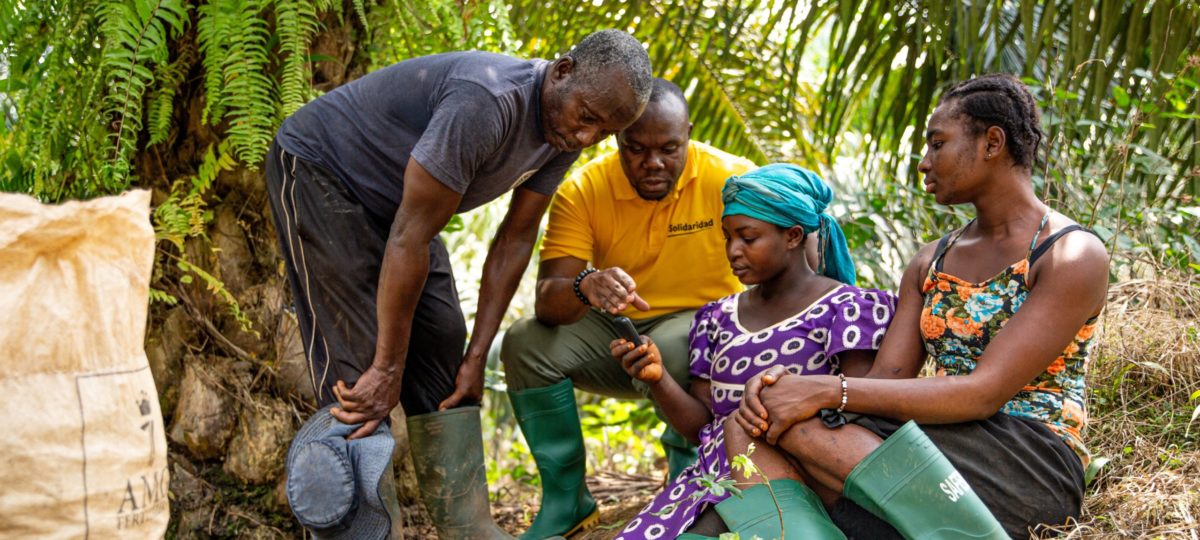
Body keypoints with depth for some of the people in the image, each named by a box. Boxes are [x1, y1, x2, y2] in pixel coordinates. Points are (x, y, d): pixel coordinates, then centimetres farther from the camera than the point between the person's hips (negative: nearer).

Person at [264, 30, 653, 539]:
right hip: (317, 171, -8)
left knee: (443, 349, 1)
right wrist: (388, 369, -27)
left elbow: (514, 242, -3)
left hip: (389, 200, 8)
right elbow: (410, 237, -33)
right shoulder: (486, 103, -37)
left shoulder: (564, 131, -9)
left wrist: (477, 357, -4)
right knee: (358, 361, -15)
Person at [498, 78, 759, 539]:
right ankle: (565, 501, -5)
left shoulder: (731, 179, -17)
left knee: (676, 349, -36)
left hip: (701, 331, -3)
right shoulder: (584, 190, -13)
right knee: (526, 342, -21)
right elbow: (547, 301, -21)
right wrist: (584, 288, -46)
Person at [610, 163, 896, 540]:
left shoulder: (844, 308, 2)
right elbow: (700, 424, 14)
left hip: (791, 485, -6)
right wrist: (656, 378, -4)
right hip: (715, 478, 6)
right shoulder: (719, 318, 19)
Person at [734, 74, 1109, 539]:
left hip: (1031, 462, -7)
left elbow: (984, 394, -16)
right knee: (751, 430, -20)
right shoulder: (929, 265, 18)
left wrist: (829, 391, -21)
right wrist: (788, 386, -15)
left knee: (800, 431, -29)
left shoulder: (1072, 256, -5)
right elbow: (885, 381, 7)